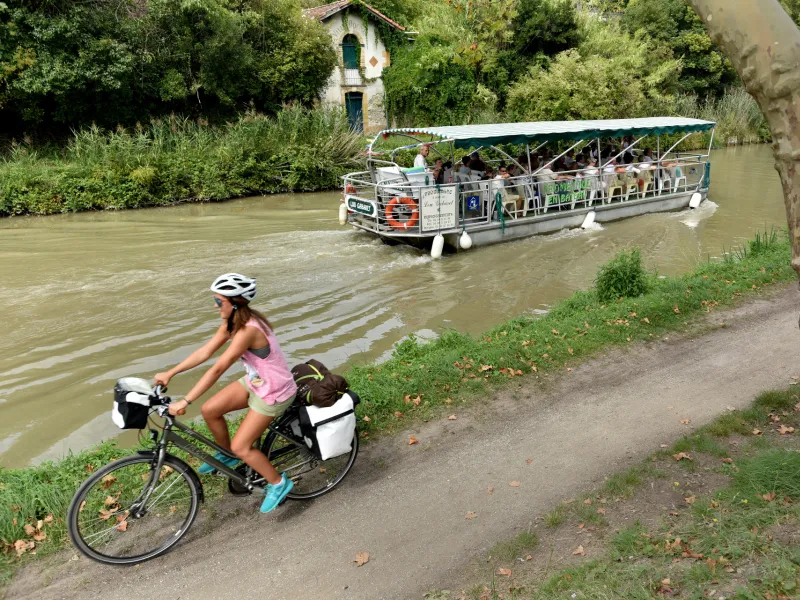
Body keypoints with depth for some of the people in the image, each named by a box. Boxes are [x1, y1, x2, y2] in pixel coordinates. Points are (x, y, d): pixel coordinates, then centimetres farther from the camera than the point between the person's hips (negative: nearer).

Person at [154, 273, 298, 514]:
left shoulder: (248, 330, -33)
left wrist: (184, 402, -31)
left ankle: (278, 483, 16)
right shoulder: (232, 322, -4)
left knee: (241, 447, -4)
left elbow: (218, 369, -34)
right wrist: (170, 372, -1)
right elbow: (205, 352, 1)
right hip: (255, 382, 9)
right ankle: (226, 454, 32)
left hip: (274, 392, -8)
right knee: (209, 410, 7)